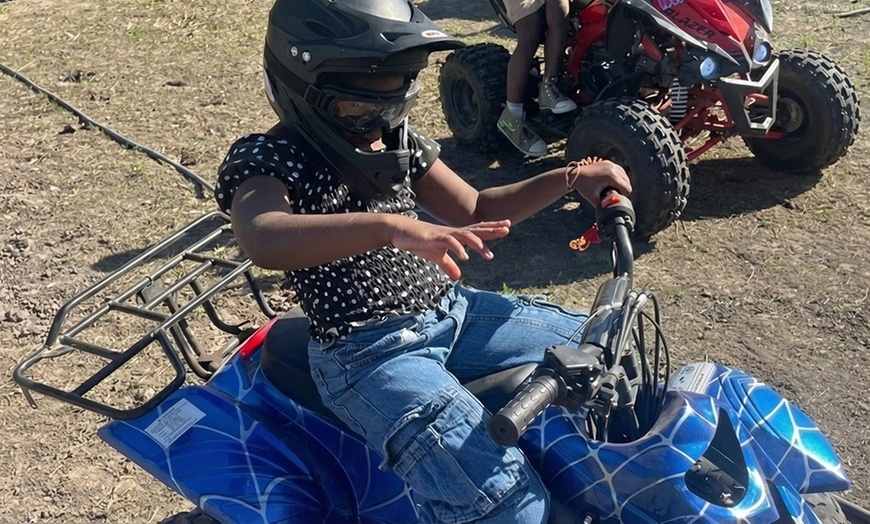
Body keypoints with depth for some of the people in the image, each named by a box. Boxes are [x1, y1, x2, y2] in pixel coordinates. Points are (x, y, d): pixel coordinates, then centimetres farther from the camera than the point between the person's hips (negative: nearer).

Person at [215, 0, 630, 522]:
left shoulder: (399, 142, 9)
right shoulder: (269, 159, -12)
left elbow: (475, 211, 17)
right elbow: (261, 239, -35)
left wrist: (572, 177, 4)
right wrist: (391, 226, -48)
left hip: (454, 311, 8)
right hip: (369, 354, -7)